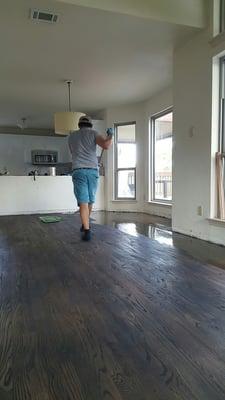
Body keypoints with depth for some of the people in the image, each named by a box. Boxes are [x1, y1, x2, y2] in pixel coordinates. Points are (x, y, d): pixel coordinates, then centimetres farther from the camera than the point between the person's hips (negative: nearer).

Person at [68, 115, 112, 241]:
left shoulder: (71, 136, 17)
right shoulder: (93, 132, 8)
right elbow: (106, 146, -9)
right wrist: (110, 135, 11)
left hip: (78, 171, 0)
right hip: (92, 171, 0)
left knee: (83, 202, -5)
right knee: (90, 200, 18)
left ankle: (87, 231, -16)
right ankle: (85, 224, 35)